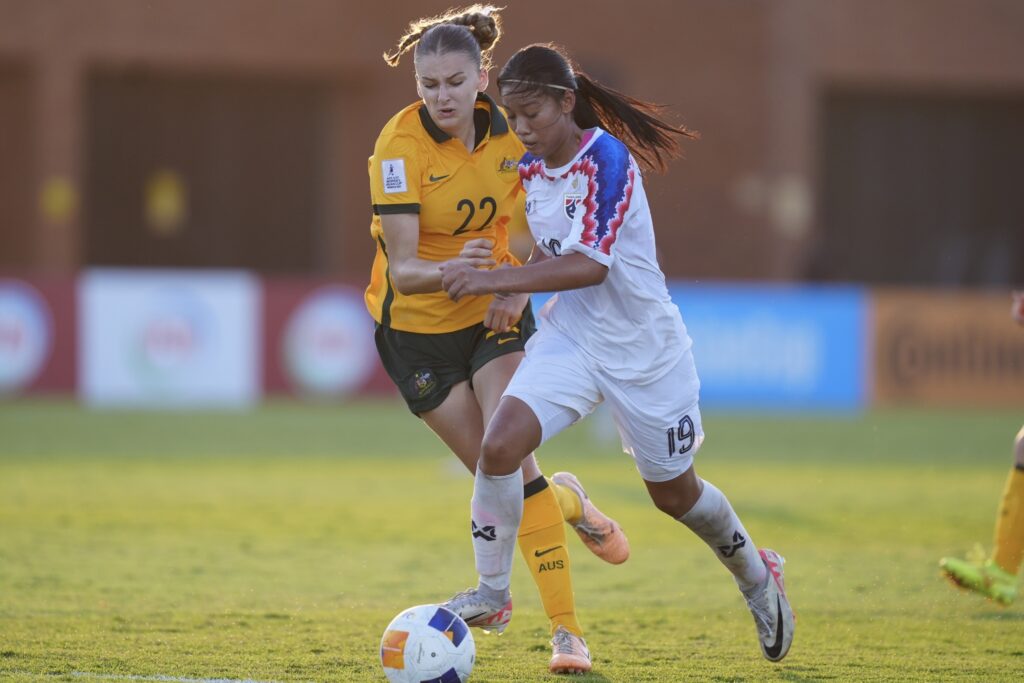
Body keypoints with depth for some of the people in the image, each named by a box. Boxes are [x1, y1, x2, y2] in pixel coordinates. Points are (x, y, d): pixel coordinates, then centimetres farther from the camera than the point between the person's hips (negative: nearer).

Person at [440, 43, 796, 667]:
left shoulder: (607, 158, -22)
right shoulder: (531, 170, 1)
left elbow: (590, 265, -31)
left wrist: (492, 280, -36)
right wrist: (483, 265, -1)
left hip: (644, 348, -5)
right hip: (570, 337, 5)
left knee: (674, 493, 13)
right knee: (500, 445, -20)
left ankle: (759, 578, 41)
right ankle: (492, 593, -5)